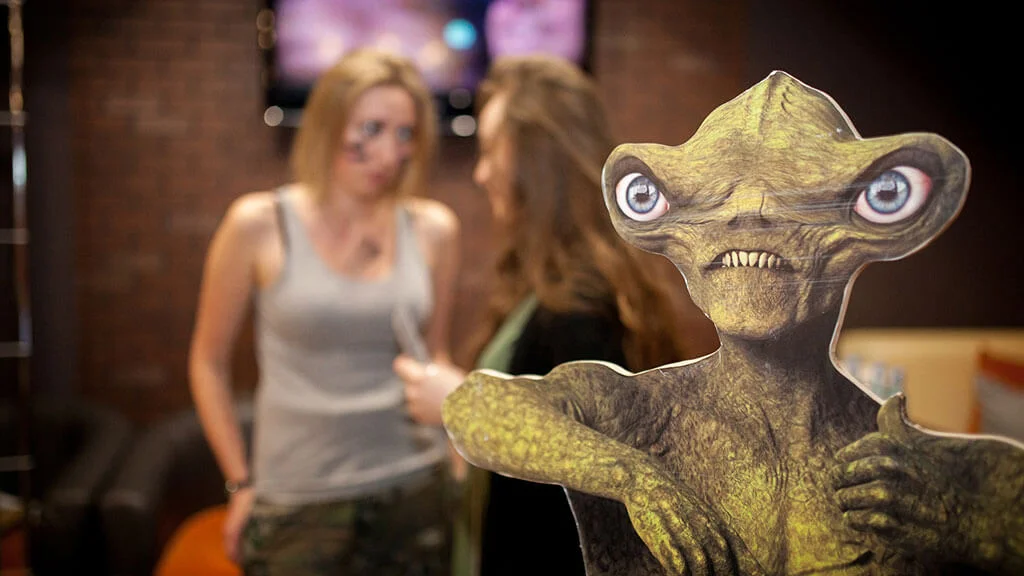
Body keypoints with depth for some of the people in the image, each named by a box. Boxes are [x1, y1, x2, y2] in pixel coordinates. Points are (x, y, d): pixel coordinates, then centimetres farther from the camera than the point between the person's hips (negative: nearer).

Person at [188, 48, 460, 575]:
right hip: (299, 502, -2)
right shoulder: (258, 224, -7)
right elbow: (209, 362, 2)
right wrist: (241, 483, 1)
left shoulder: (432, 229, -1)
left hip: (415, 489, 2)